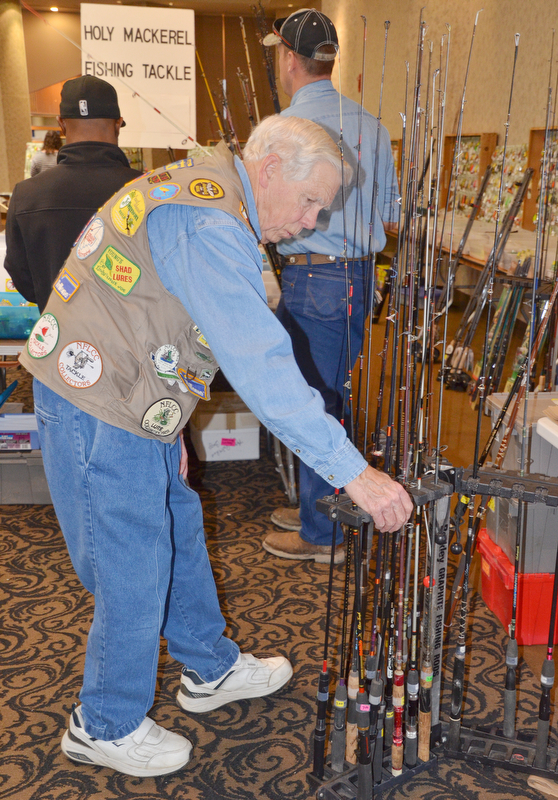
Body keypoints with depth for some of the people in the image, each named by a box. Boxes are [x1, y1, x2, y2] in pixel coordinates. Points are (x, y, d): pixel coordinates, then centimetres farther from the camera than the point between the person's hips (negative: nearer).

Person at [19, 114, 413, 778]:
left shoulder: (194, 187, 12)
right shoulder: (210, 226, -23)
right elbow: (262, 367, -31)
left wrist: (166, 427, 19)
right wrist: (354, 474, -28)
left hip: (126, 404, 10)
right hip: (102, 421, -10)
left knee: (178, 530, 21)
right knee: (134, 569, 4)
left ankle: (211, 670, 41)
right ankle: (106, 727, 27)